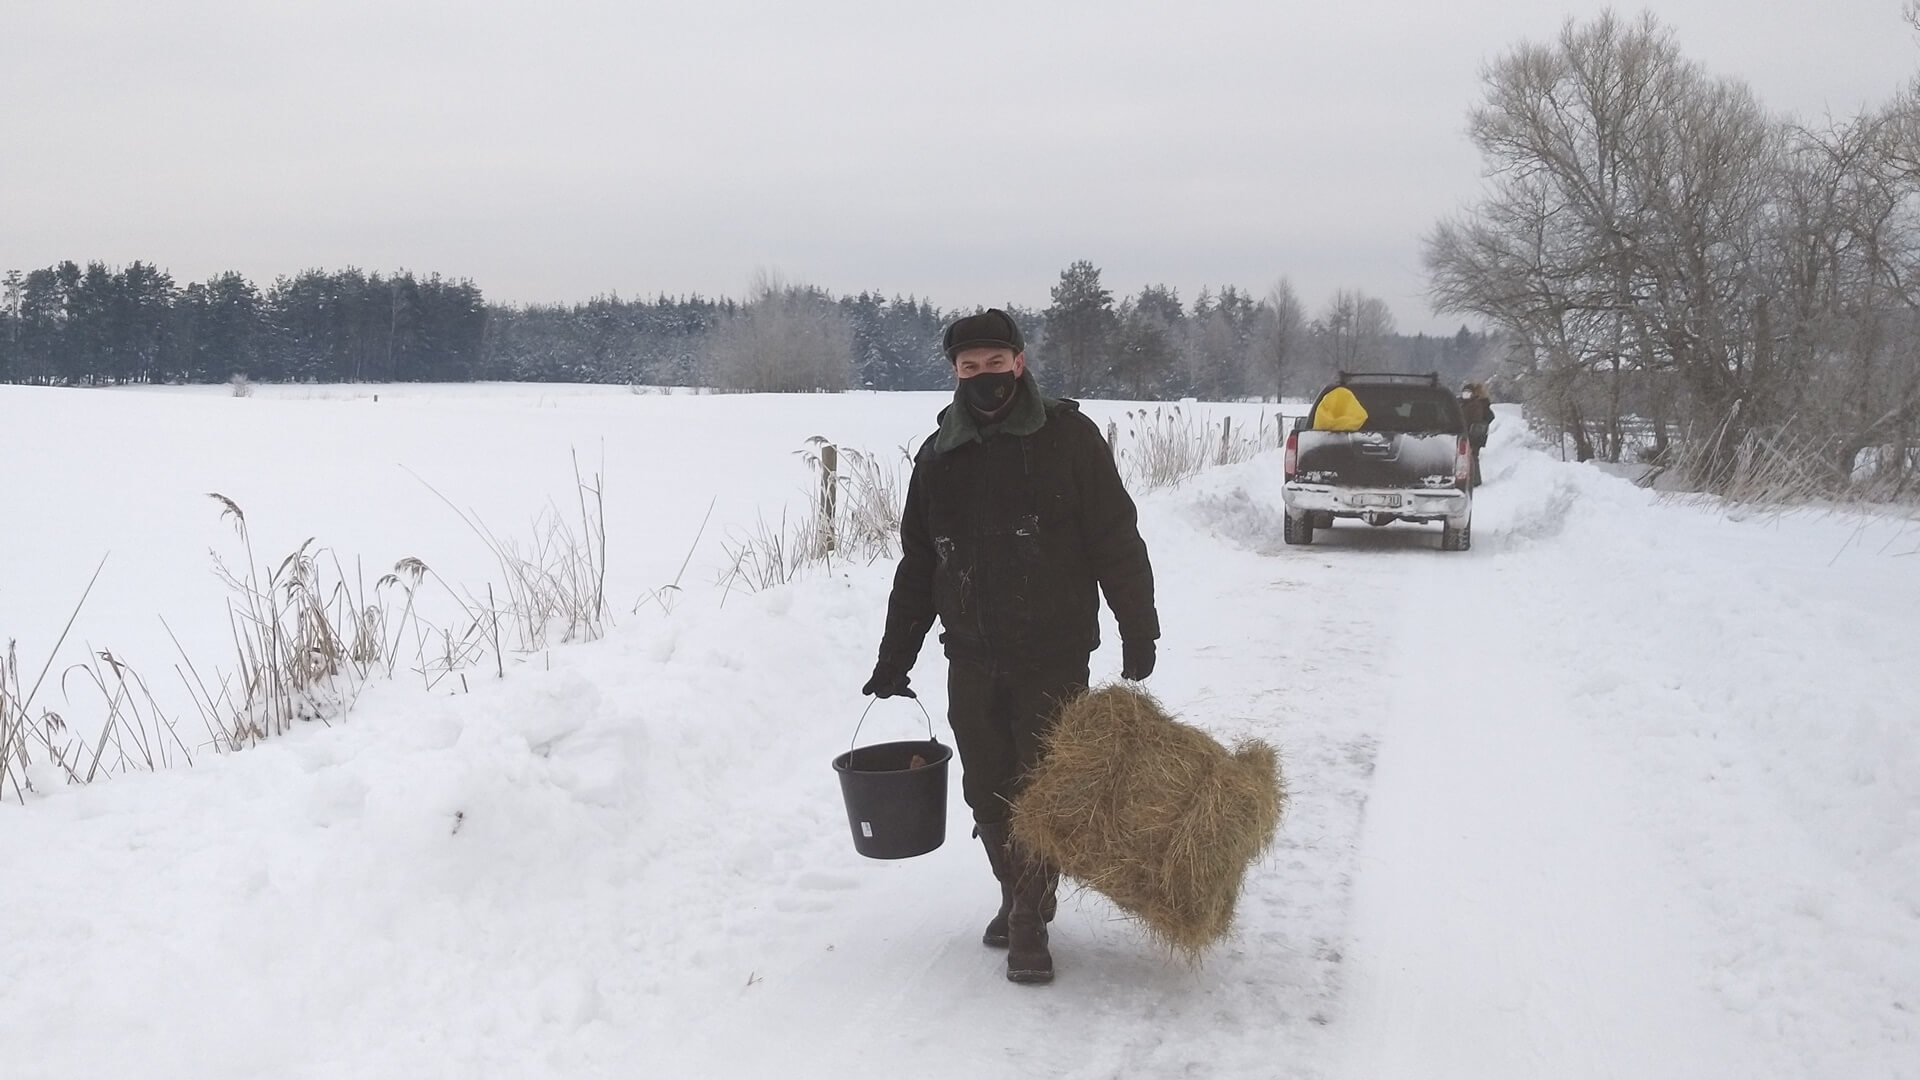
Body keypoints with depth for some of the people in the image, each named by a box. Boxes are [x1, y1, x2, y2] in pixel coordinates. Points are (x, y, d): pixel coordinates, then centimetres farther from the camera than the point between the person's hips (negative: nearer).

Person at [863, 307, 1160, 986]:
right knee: (988, 794, 10)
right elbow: (916, 568, 16)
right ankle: (1016, 897, 29)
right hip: (971, 662, 4)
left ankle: (1030, 922, 9)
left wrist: (1138, 633, -7)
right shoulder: (938, 457, 9)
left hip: (1054, 658, -4)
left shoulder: (1068, 438, -4)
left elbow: (1117, 543, -4)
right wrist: (893, 661, 15)